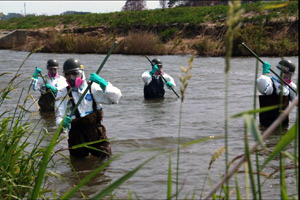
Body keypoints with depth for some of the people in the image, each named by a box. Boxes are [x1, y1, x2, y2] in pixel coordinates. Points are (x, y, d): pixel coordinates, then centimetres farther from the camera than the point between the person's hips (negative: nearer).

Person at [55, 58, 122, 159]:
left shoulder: (92, 88, -3)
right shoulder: (62, 94, -1)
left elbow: (116, 97, -11)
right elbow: (59, 117, -8)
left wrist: (103, 84, -25)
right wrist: (63, 123, -32)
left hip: (96, 132, 0)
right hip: (77, 137, 0)